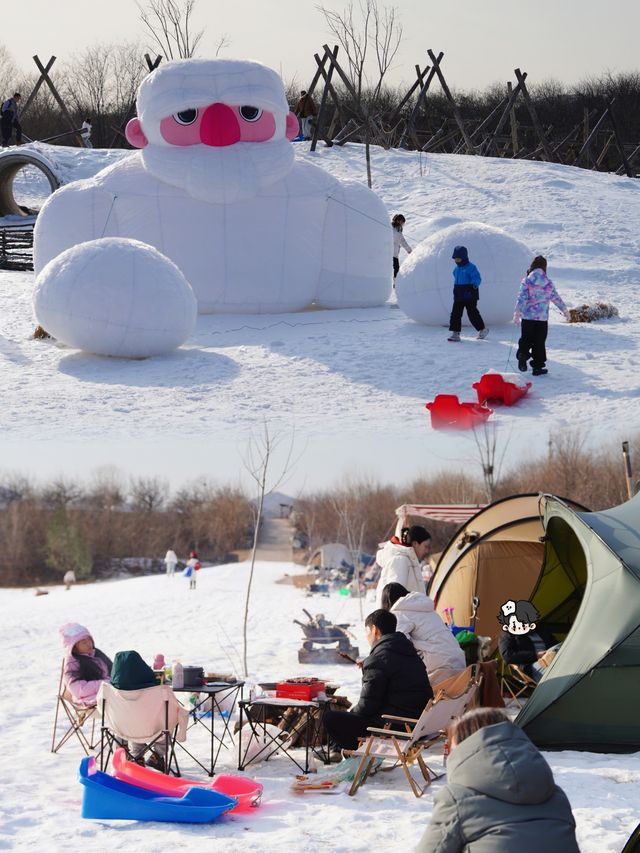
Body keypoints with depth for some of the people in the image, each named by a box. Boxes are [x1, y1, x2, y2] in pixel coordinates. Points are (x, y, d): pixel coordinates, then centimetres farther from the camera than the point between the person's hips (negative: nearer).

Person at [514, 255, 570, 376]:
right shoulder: (548, 282, 1)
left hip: (527, 316, -1)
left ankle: (522, 355, -19)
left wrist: (517, 312, -11)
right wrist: (565, 310, 21)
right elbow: (556, 298, 8)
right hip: (542, 317, 1)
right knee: (539, 342, 9)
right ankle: (537, 367, 11)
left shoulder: (526, 281, -5)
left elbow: (521, 297, -11)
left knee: (526, 339, 9)